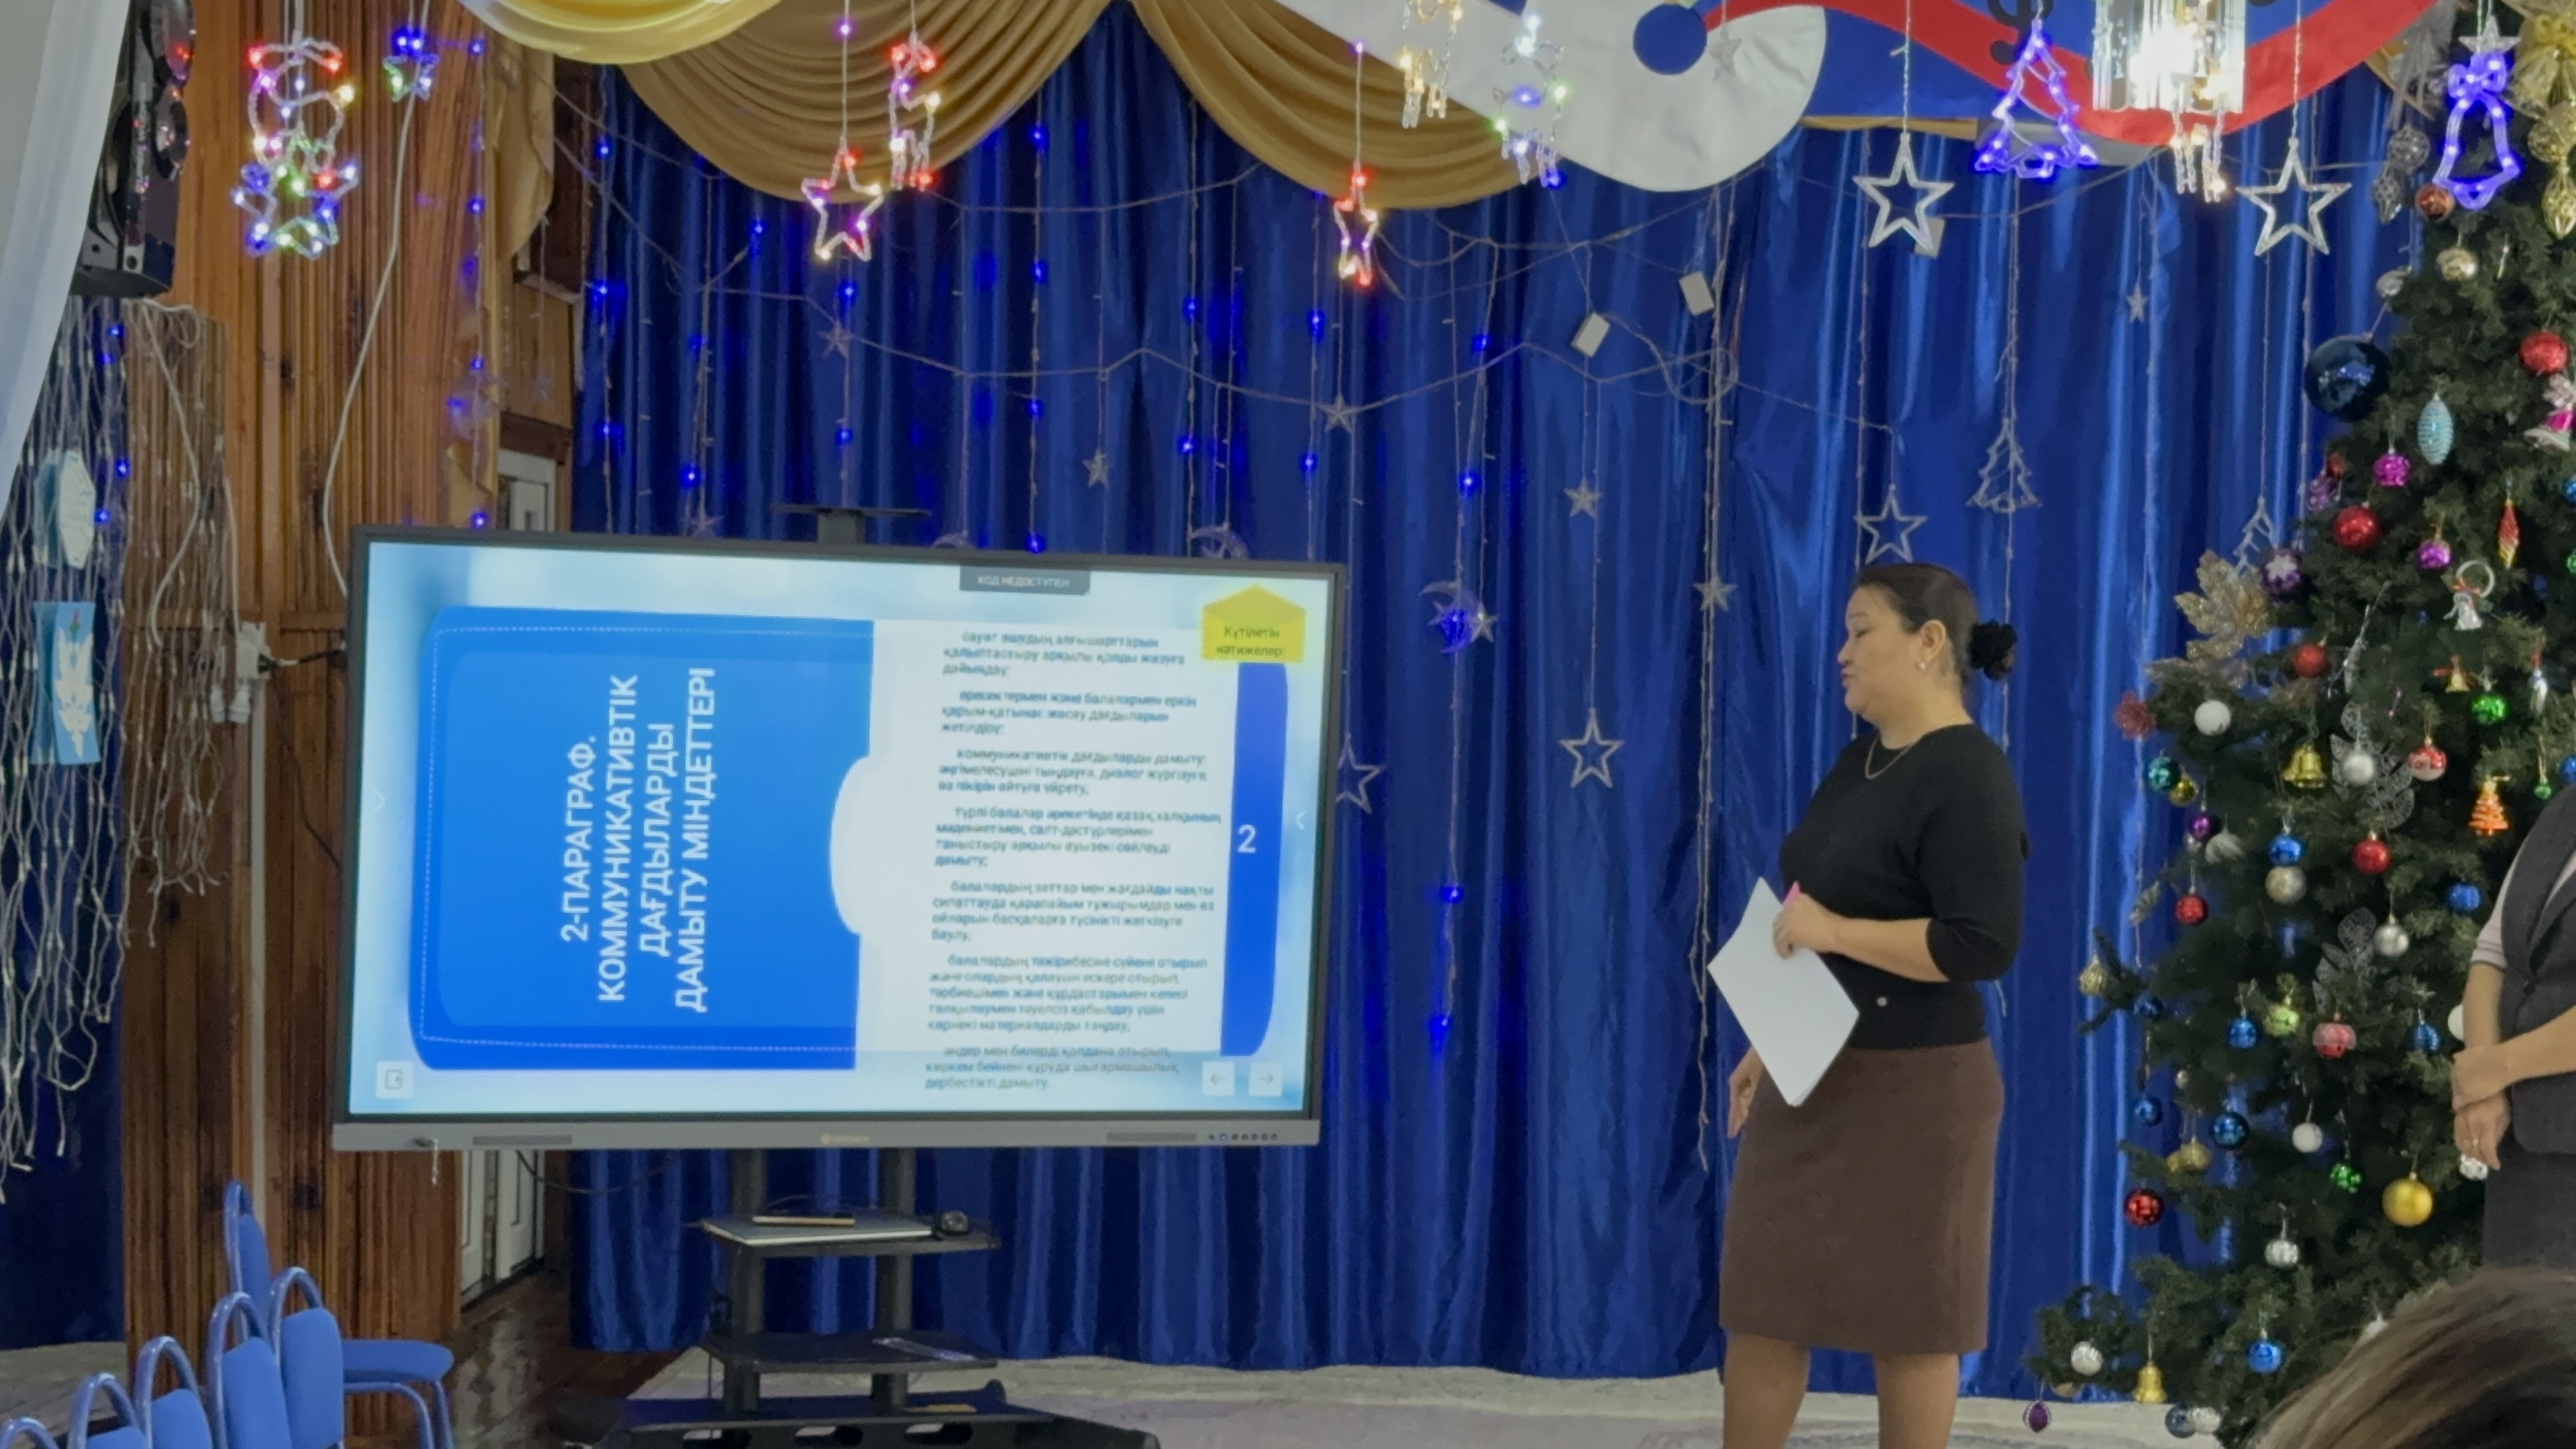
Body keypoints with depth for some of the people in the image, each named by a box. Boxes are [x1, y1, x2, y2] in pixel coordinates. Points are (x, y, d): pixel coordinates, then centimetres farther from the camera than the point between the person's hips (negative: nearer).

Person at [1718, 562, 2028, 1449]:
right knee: (1760, 1301, 11)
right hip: (1811, 1077, 9)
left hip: (1911, 1089, -9)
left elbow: (1985, 945, -24)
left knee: (1907, 1319, 1)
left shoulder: (1968, 775, -15)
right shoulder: (1860, 762, 12)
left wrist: (1835, 929, -21)